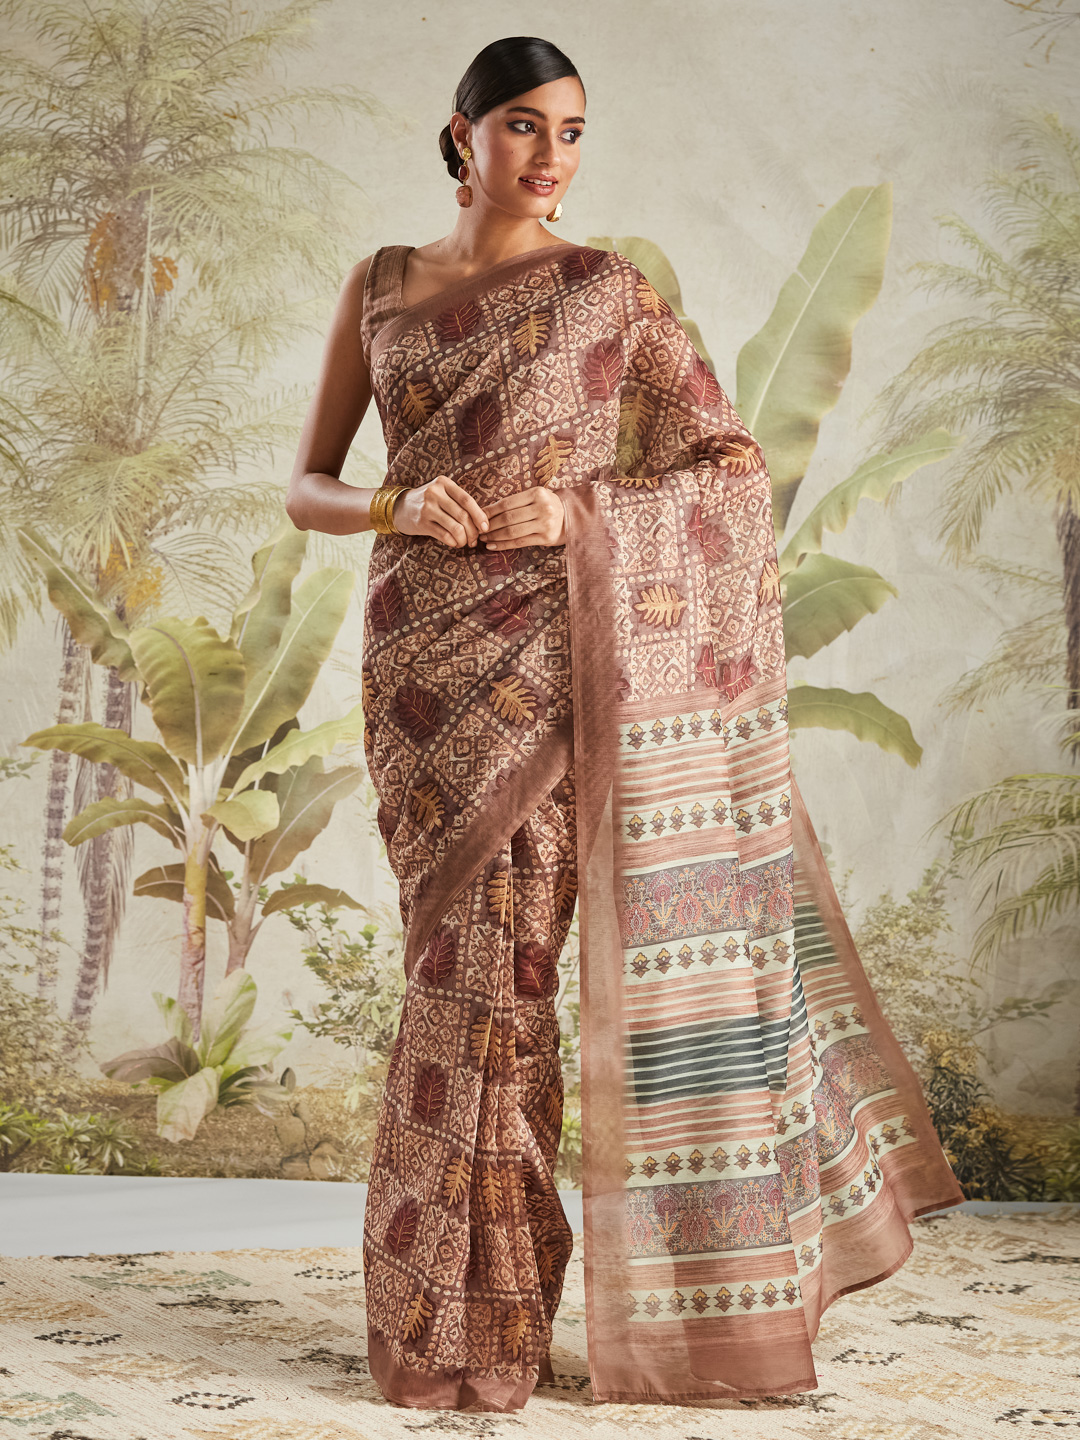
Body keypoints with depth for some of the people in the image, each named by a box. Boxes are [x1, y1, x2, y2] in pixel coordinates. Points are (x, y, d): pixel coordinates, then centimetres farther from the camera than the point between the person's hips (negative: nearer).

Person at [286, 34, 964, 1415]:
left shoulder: (609, 289, 5)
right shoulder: (380, 285, 13)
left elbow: (738, 464, 4)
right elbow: (307, 488, 12)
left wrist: (583, 512, -12)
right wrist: (397, 503, -11)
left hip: (552, 650, -2)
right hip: (420, 653, 2)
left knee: (497, 953, -5)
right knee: (463, 956, 4)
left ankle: (478, 1316, 9)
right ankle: (461, 1313, 16)